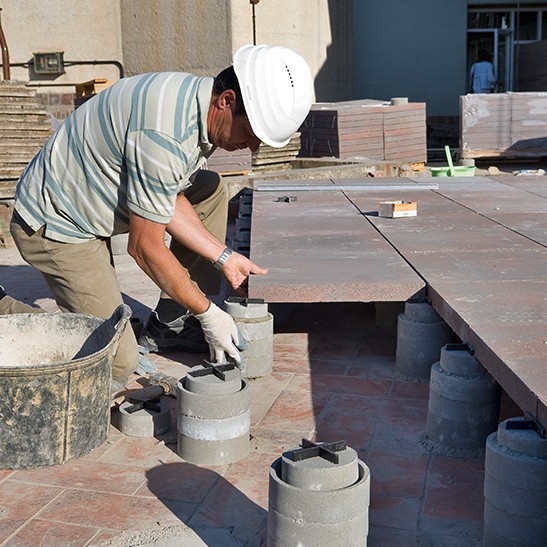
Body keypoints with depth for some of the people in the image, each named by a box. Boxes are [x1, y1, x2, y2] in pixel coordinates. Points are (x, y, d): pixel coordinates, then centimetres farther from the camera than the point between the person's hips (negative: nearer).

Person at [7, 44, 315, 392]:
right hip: (55, 225, -9)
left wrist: (224, 257, 2)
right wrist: (208, 312, -13)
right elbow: (145, 247, -24)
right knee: (115, 365, -10)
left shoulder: (198, 100, -2)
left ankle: (172, 324, 15)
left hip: (93, 196, 10)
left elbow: (170, 201, 7)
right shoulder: (165, 134, -32)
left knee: (210, 190, 11)